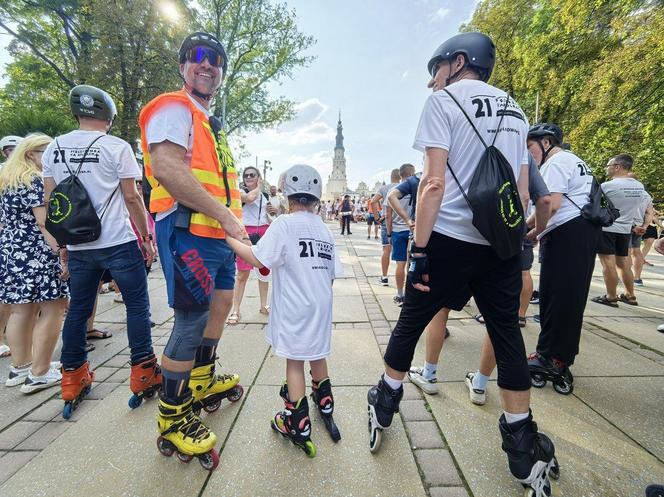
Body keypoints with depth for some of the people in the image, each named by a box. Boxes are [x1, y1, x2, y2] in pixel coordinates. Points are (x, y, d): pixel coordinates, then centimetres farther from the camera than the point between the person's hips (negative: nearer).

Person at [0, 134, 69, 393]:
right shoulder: (36, 180, -11)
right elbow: (44, 223, -19)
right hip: (37, 254, -10)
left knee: (21, 311, 15)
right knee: (52, 311, -3)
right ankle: (39, 374, 2)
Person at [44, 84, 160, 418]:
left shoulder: (54, 148, 9)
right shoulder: (117, 147, -5)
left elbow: (50, 201, 11)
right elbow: (132, 197, -8)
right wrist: (147, 236, 0)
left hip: (77, 246, 5)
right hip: (117, 243, -5)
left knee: (78, 309, 15)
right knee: (137, 305, 5)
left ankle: (72, 381, 25)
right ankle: (143, 373, 10)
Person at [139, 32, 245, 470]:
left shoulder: (211, 125, 25)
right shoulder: (174, 108, -5)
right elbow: (166, 168, -21)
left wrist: (234, 223, 16)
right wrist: (226, 216, -21)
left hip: (218, 234, 10)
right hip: (188, 231, -10)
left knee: (220, 305, 18)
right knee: (193, 319, -7)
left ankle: (203, 382, 39)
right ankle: (172, 421, 13)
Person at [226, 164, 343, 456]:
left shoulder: (284, 224, -11)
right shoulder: (325, 230, 5)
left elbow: (257, 259, -16)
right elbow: (332, 275, 6)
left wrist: (230, 240, -4)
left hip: (295, 308, -5)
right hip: (321, 306, 6)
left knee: (295, 361, 7)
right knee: (317, 355, 22)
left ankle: (298, 428, 17)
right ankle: (325, 408, 40)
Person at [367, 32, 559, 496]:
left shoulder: (443, 100, -1)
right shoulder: (515, 110, 19)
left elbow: (434, 184, -13)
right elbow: (522, 188, 16)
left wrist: (418, 250, -12)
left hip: (451, 239, -6)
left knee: (411, 321, 9)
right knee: (507, 334, 12)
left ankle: (385, 404, 29)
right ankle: (523, 447, 23)